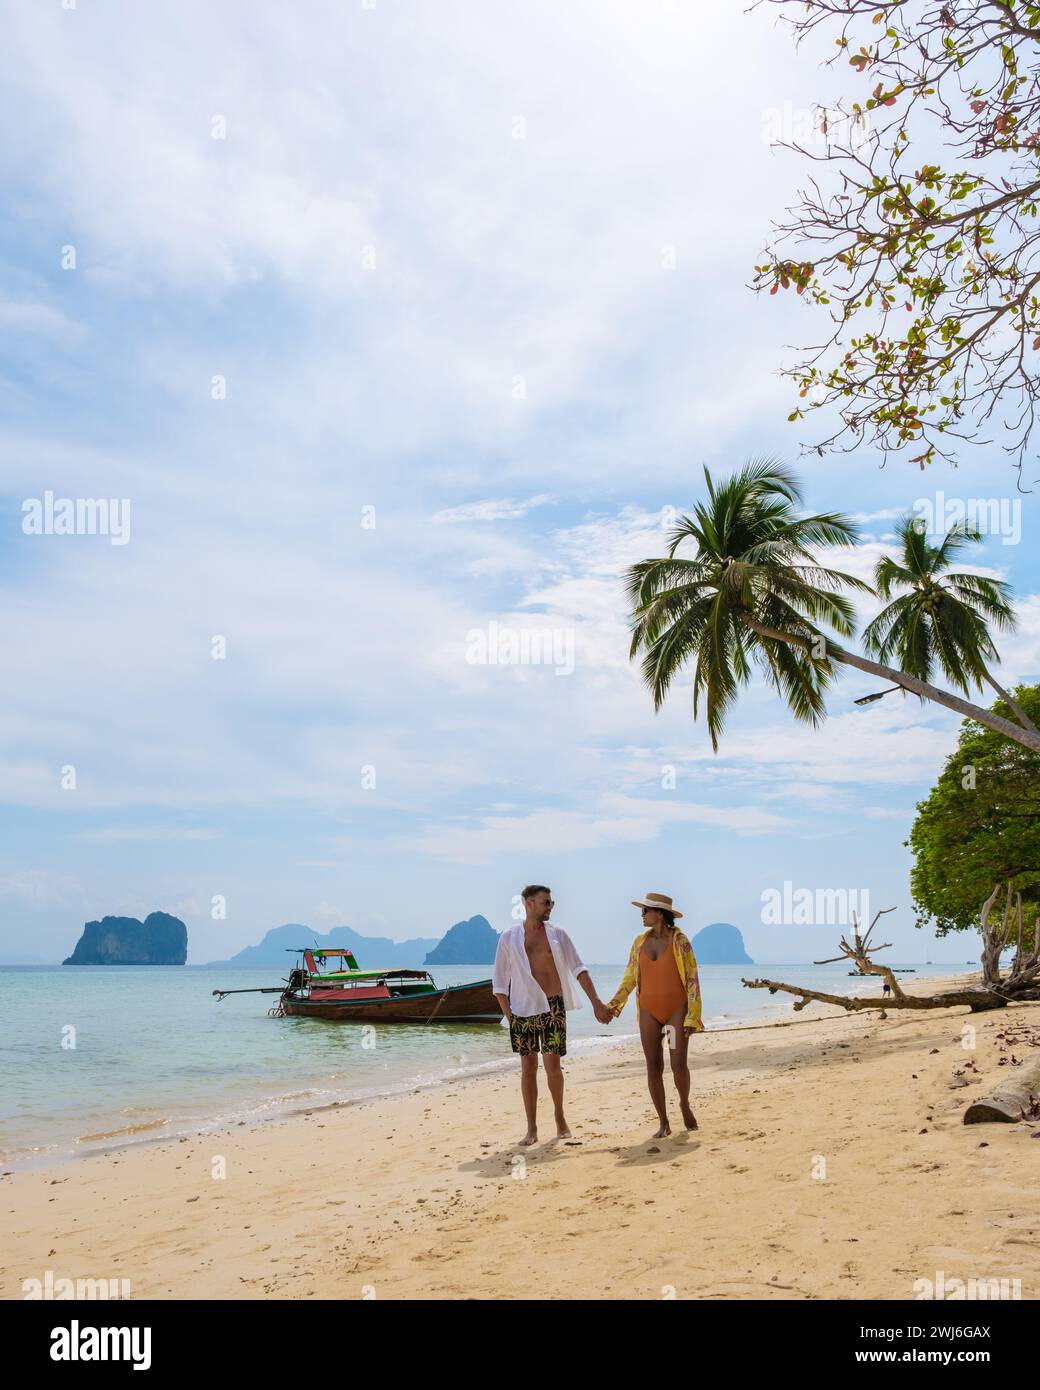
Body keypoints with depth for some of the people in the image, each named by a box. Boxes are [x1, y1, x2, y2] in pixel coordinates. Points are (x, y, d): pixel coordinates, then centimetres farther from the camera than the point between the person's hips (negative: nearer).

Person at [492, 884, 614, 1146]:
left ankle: (560, 1118, 18)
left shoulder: (557, 934, 4)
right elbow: (499, 980, 5)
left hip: (553, 1007, 0)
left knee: (552, 1065, -5)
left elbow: (578, 969, 2)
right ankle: (531, 1129, 13)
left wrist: (596, 1002, -5)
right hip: (523, 1009, 0)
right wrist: (508, 1013, -4)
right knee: (528, 1068, 3)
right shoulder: (509, 937, 2)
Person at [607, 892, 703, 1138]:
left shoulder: (680, 942, -8)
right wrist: (614, 1004, 1)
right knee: (654, 1067, 0)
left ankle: (685, 1105, 21)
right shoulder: (640, 942, 4)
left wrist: (693, 1017, -13)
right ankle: (664, 1124, 10)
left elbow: (692, 980, -8)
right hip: (649, 1011, 3)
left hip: (677, 1010, -3)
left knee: (678, 1065, -10)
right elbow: (630, 977, 10)